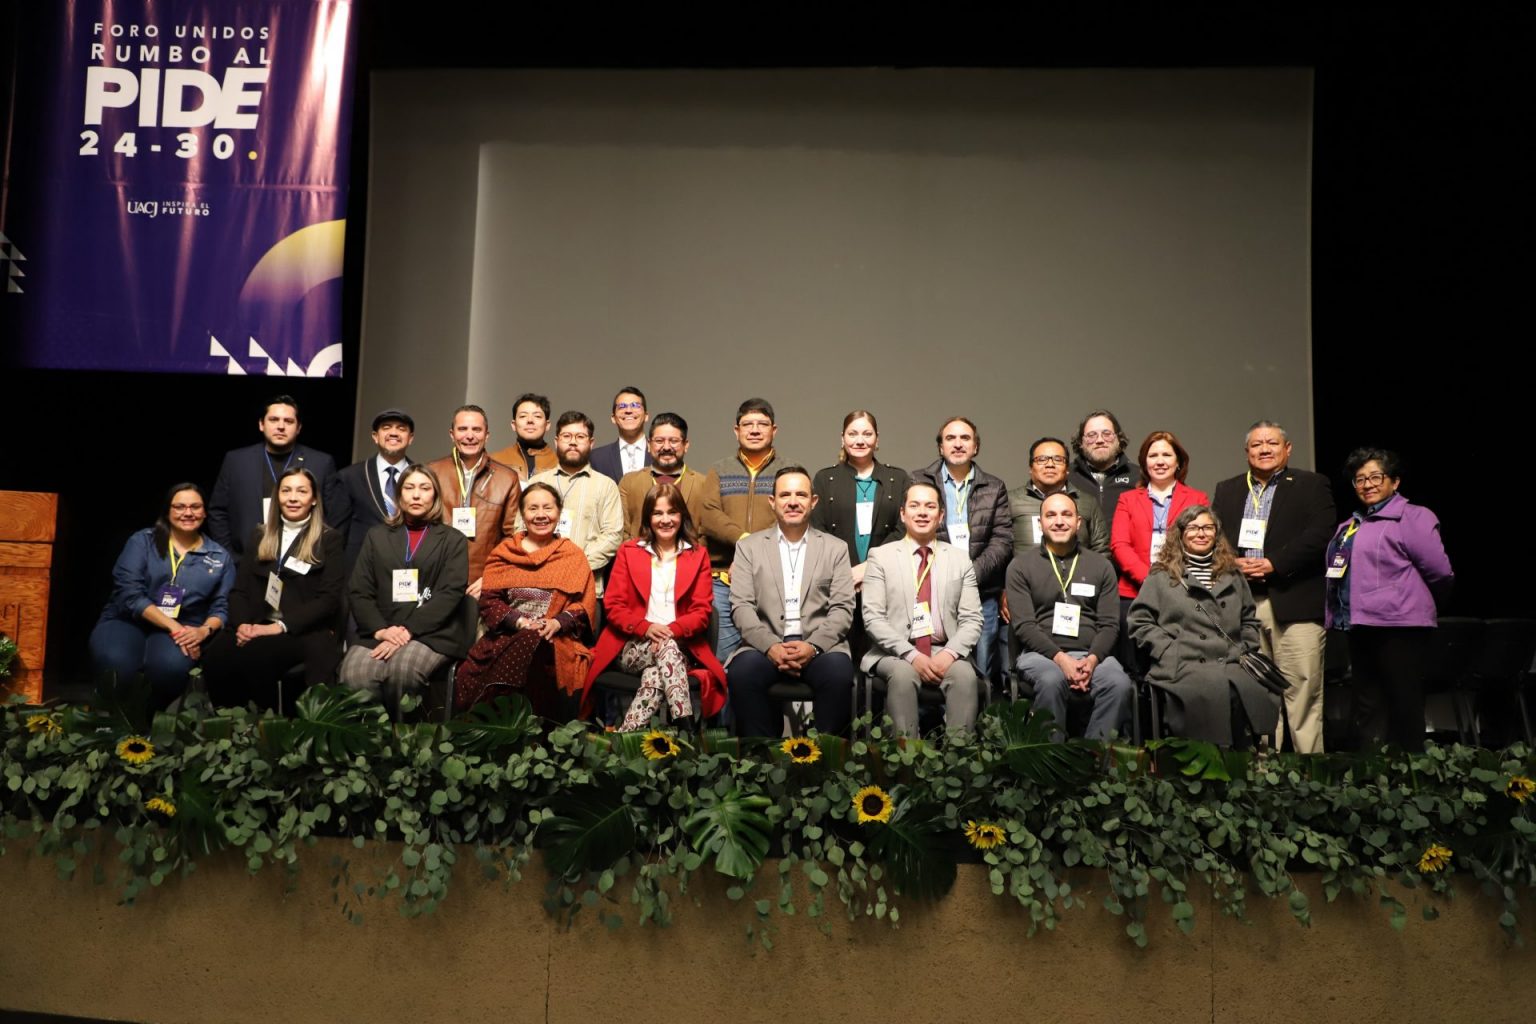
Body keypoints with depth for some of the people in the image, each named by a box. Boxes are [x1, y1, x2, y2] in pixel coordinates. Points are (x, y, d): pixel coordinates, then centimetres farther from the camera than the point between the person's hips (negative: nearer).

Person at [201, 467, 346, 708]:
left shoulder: (329, 540, 6)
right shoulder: (261, 537, 20)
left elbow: (329, 598, -5)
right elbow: (240, 589, 13)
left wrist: (281, 626, -16)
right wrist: (242, 624, -9)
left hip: (307, 632, -4)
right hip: (257, 626, 4)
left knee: (253, 656, -34)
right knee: (215, 656, -29)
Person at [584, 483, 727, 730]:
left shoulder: (698, 555, 12)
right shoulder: (628, 551, 12)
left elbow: (702, 610, 4)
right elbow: (613, 605, 5)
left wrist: (673, 631, -17)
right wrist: (645, 628, -15)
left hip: (680, 644, 0)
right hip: (634, 646, 0)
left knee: (655, 674, -36)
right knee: (667, 649, -36)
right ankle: (685, 729, -43)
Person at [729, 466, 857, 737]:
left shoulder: (835, 548, 13)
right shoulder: (749, 547, 13)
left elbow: (842, 609, 4)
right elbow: (741, 606, 3)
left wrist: (813, 646, -14)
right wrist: (771, 646, -15)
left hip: (820, 646, 0)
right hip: (765, 645, 0)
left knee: (839, 672, -33)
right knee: (742, 672, -32)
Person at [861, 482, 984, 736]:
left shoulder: (960, 559, 13)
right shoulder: (880, 556, 6)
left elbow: (972, 619, 7)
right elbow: (873, 618, -3)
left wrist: (950, 653, -13)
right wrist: (911, 655, -15)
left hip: (945, 653, 2)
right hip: (896, 653, -1)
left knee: (965, 674, -30)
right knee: (903, 674, -34)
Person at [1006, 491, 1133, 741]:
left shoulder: (1101, 565, 15)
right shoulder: (1021, 566, 8)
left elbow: (1110, 624, 8)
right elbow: (1024, 625, -2)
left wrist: (1092, 659, -12)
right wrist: (1061, 658, -15)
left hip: (1092, 653, 2)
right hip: (1041, 652, -2)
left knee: (1120, 684, -29)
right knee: (1051, 680, -35)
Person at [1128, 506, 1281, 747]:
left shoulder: (1232, 575, 27)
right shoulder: (1162, 576, 14)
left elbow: (1250, 620, 28)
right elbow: (1141, 621, 7)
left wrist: (1244, 651, 10)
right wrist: (1169, 651, -6)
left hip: (1232, 663, 4)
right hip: (1184, 664, -3)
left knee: (1253, 691, -32)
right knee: (1212, 694, -37)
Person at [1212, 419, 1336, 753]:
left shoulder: (1312, 485, 7)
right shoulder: (1226, 490, 19)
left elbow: (1319, 535, -6)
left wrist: (1273, 564, -14)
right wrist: (1233, 564, -8)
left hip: (1295, 604, -3)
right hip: (1241, 604, 3)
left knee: (1302, 690, -5)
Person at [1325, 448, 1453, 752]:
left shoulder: (1412, 517, -7)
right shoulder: (1349, 527, 17)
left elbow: (1439, 571, -11)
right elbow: (1336, 572, 17)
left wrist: (1420, 602, 4)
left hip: (1400, 628, -8)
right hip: (1360, 627, 8)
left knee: (1404, 708, -1)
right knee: (1367, 707, 12)